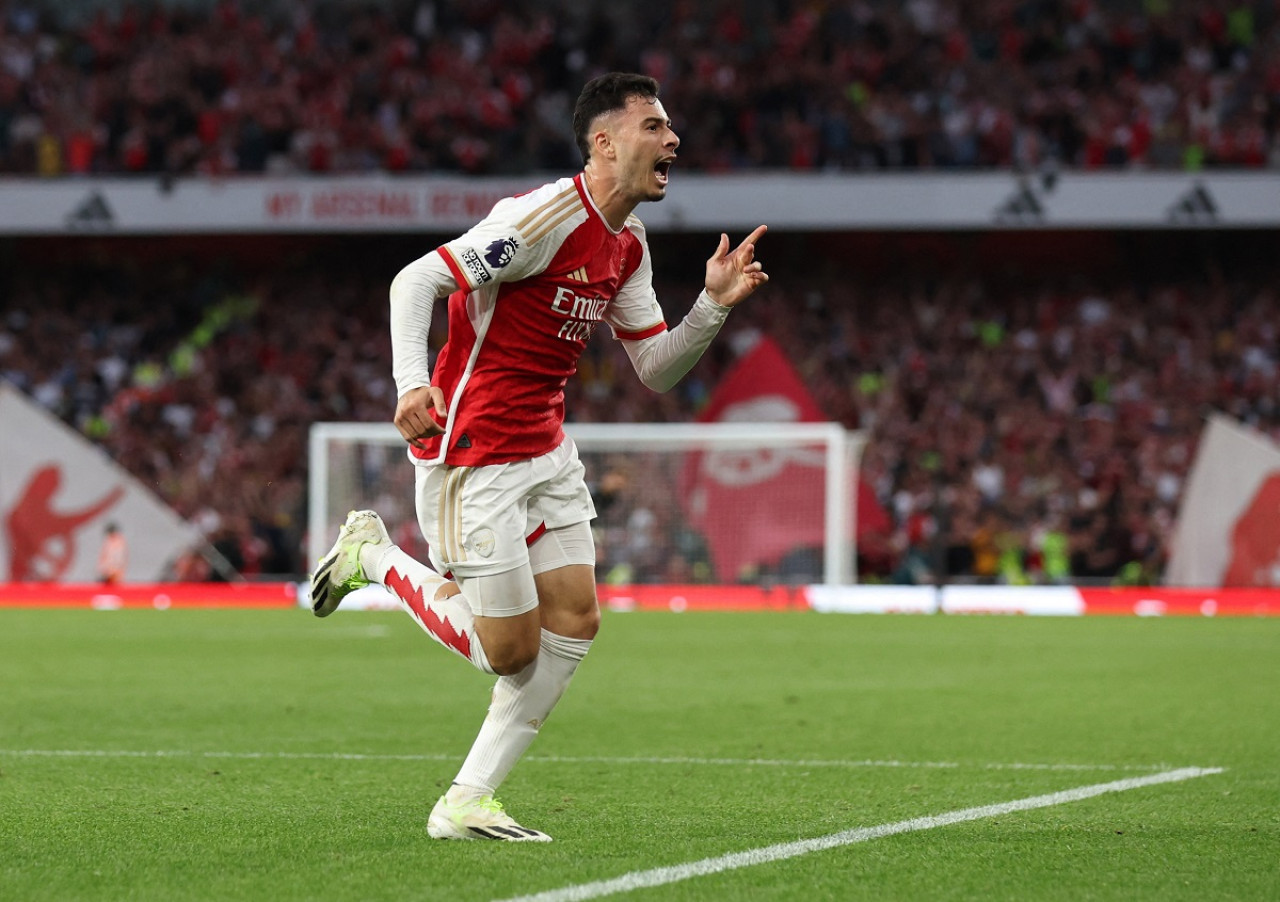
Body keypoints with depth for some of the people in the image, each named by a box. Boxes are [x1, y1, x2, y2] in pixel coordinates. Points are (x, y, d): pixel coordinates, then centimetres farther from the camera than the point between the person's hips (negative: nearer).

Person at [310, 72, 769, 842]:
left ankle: (466, 804, 6)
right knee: (511, 651, -5)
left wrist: (714, 305, -4)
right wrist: (412, 381, -38)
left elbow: (656, 370, 13)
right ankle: (374, 556, 17)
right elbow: (415, 280, -23)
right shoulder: (548, 216, -20)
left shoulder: (627, 245, 9)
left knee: (575, 622, 0)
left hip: (545, 450, 9)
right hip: (471, 455, -9)